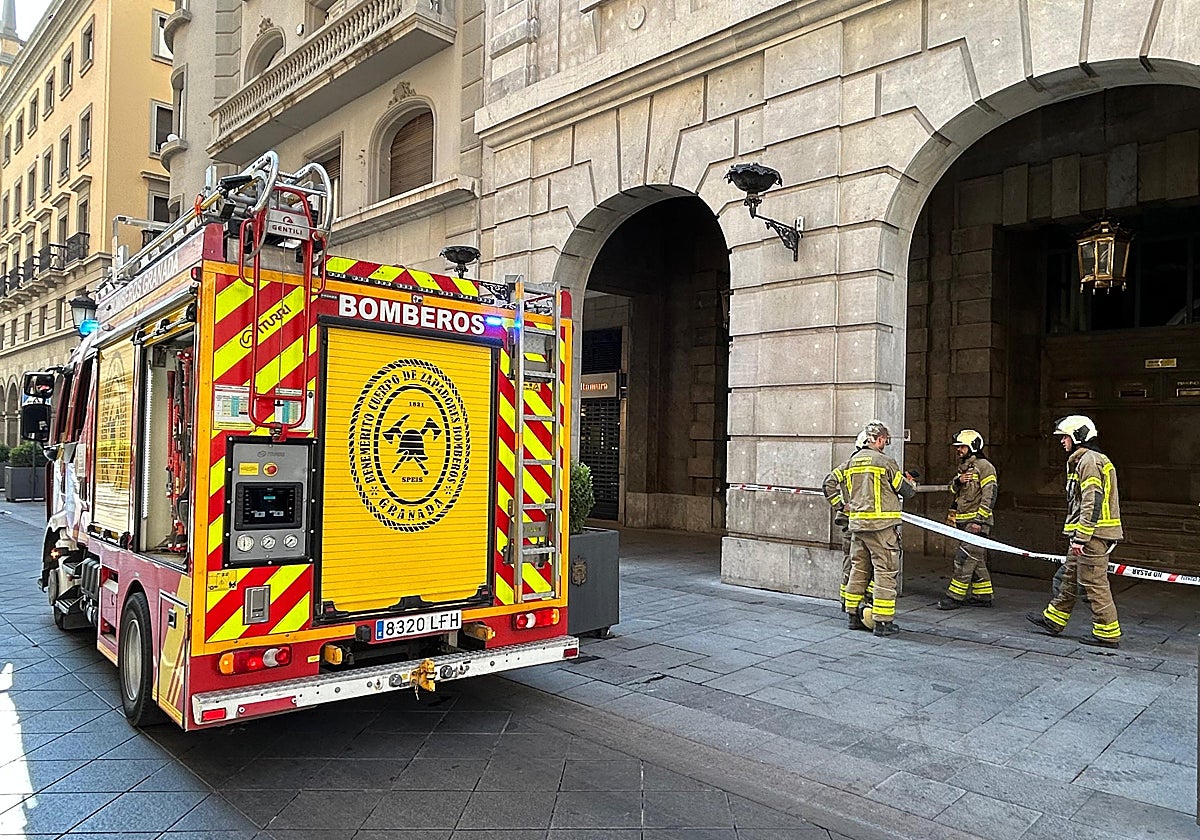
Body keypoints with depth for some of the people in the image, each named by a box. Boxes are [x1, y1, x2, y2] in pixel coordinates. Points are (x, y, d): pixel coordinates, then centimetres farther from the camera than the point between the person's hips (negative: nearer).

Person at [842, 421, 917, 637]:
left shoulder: (852, 462, 10)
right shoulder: (885, 462, -10)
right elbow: (907, 491, -2)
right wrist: (911, 483, 18)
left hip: (857, 523, 7)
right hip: (881, 524, -7)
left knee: (858, 569, 15)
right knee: (885, 571, 0)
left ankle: (853, 616, 21)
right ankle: (883, 622, 1)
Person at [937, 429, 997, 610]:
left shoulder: (983, 466, -10)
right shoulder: (964, 466, 18)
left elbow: (990, 495, -16)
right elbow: (953, 489, 18)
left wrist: (979, 519, -20)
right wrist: (958, 481, -5)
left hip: (977, 522, -9)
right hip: (964, 521, 9)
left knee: (964, 558, -10)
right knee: (977, 560, 13)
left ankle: (955, 597, -7)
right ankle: (982, 596, 21)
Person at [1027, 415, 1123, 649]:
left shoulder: (1089, 460, -15)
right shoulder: (1081, 460, 18)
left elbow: (1093, 503, -22)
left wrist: (1080, 538, -23)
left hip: (1092, 533, -11)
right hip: (1089, 533, 11)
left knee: (1093, 582, -5)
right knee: (1070, 576, 17)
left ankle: (1107, 633, 2)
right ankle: (1053, 619, 27)